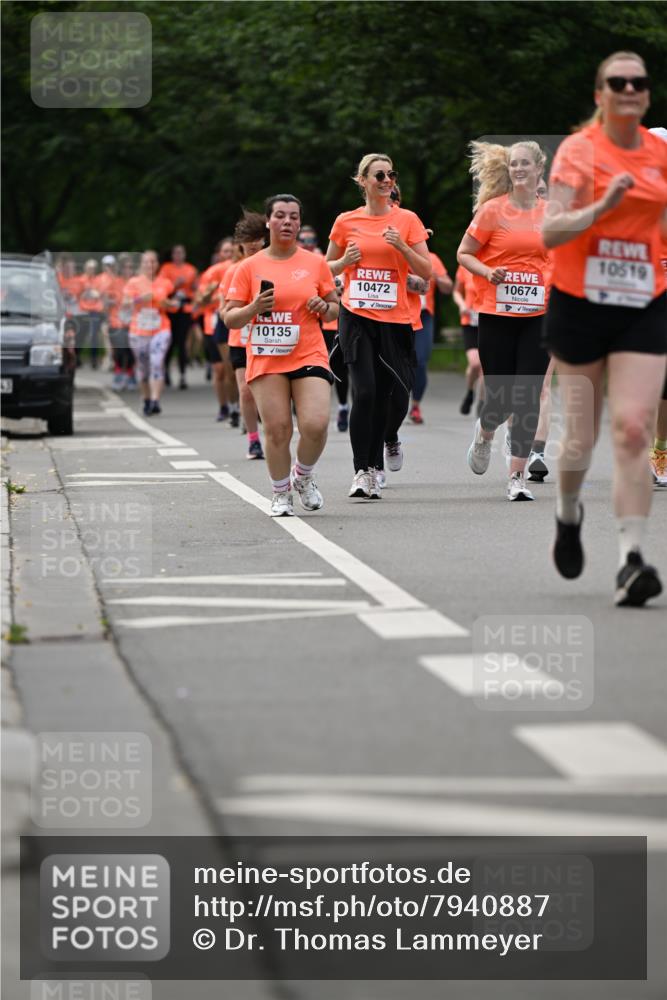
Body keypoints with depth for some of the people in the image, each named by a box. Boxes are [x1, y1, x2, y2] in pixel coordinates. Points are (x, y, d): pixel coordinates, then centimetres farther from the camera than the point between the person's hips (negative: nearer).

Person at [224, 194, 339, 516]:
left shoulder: (316, 264, 7)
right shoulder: (249, 267, 4)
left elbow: (335, 308, 16)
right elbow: (230, 319, 5)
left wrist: (323, 307, -6)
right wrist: (255, 308, -14)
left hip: (309, 356, 0)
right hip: (265, 359, 0)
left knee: (316, 425, -15)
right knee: (277, 429, -5)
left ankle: (303, 477, 14)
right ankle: (280, 495, 15)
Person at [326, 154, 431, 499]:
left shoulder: (407, 220, 4)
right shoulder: (346, 222, 6)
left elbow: (426, 272, 2)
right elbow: (327, 268, 16)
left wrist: (402, 247, -13)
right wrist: (345, 260, -5)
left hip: (395, 320, 1)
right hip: (356, 317, -1)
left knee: (397, 396, -3)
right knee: (365, 391, -14)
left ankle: (390, 438, 32)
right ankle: (362, 471, -8)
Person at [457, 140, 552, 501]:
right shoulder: (493, 210, -3)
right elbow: (463, 254, 1)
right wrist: (488, 272, -16)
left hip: (538, 315, 2)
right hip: (496, 315, -2)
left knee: (528, 396, -6)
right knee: (500, 397, -1)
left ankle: (517, 476, 1)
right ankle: (484, 433, 36)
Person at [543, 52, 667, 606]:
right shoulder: (578, 150, -6)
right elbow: (550, 232, -16)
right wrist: (602, 206, -28)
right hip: (580, 305, -2)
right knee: (581, 438, 6)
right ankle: (569, 513, 38)